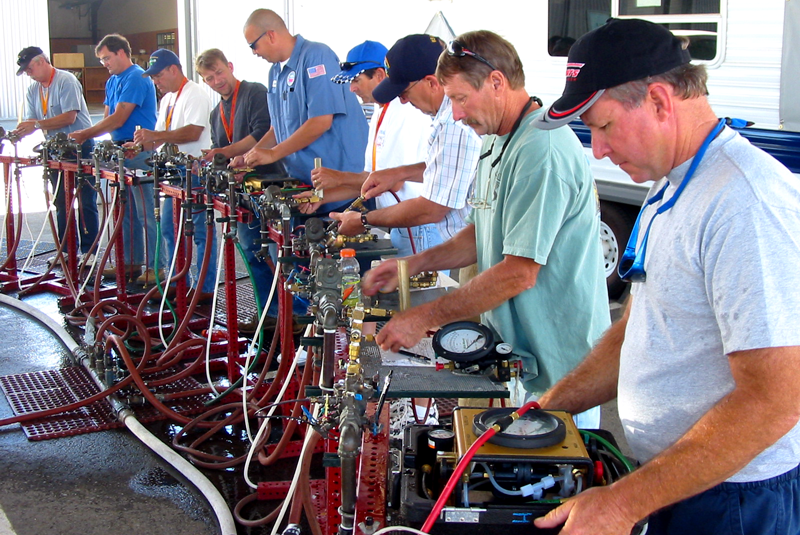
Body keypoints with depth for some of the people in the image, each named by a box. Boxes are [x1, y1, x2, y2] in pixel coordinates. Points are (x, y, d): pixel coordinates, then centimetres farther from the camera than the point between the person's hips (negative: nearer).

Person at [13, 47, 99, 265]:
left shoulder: (66, 81, -12)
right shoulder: (33, 90, 10)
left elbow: (69, 117, -20)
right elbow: (30, 121, 6)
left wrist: (37, 124, -24)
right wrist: (20, 131, -16)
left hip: (80, 146, -8)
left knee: (86, 202, -4)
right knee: (61, 203, 11)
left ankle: (88, 251, 0)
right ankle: (66, 250, 19)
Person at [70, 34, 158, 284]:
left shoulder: (136, 78, -12)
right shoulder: (112, 82, 18)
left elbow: (118, 120, -17)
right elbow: (107, 119, 15)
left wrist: (85, 134, -13)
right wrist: (85, 136, -4)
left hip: (140, 151, -10)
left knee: (146, 212, -7)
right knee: (126, 211, 14)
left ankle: (156, 266, -3)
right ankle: (131, 262, 22)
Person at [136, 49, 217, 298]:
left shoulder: (194, 94, -11)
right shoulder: (168, 99, 18)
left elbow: (193, 132, -23)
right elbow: (162, 135, 21)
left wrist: (154, 135, -25)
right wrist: (142, 143, 1)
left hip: (196, 172, -10)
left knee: (202, 231, -5)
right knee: (169, 228, 14)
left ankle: (205, 288, 1)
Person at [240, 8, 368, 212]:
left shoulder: (316, 56, -12)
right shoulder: (275, 72, 15)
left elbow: (321, 121, -20)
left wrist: (273, 154, -14)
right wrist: (249, 157, 8)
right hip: (303, 181, 8)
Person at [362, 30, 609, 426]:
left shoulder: (543, 149, -23)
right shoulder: (496, 144, 11)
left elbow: (518, 272, -25)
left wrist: (425, 318, -20)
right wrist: (414, 264, 5)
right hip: (514, 351, 9)